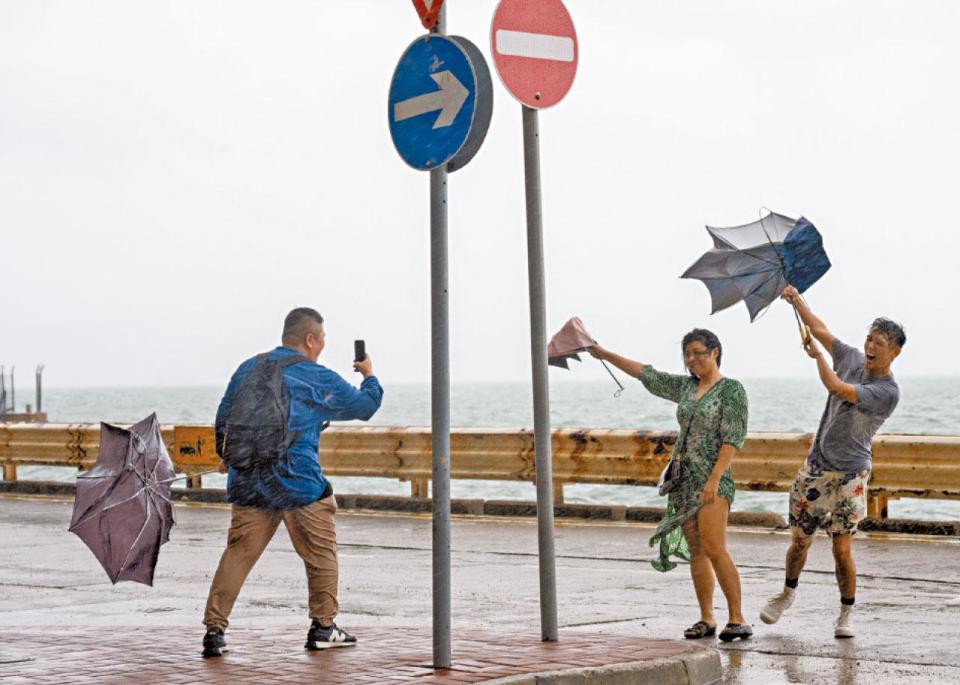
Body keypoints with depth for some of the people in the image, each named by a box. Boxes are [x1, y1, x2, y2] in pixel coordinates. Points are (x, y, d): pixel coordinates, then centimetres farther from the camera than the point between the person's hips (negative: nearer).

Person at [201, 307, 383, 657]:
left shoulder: (248, 369, 12)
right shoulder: (319, 379, -2)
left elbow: (223, 422, 16)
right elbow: (365, 405, 10)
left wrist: (235, 463, 28)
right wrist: (369, 375, 30)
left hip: (248, 482, 4)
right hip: (297, 481, -4)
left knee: (238, 553, 4)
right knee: (321, 553, 12)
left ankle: (214, 629, -5)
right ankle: (323, 628, 18)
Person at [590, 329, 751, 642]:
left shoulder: (731, 389, -5)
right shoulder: (686, 387, 15)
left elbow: (733, 439, -12)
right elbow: (646, 374, 22)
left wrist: (714, 479, -20)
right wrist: (605, 355, 21)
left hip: (713, 479, -7)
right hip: (684, 478, 7)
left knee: (714, 548, -17)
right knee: (695, 551, 4)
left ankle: (737, 617, -13)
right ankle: (706, 619, 6)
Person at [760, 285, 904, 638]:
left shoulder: (888, 392, -14)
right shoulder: (852, 359, 5)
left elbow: (836, 387, -21)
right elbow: (819, 329, 14)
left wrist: (817, 354, -9)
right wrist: (796, 300, 6)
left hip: (848, 476, -5)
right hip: (815, 466, 5)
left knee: (842, 549, -9)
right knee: (800, 540, 10)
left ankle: (846, 613, 8)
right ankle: (788, 592, 34)